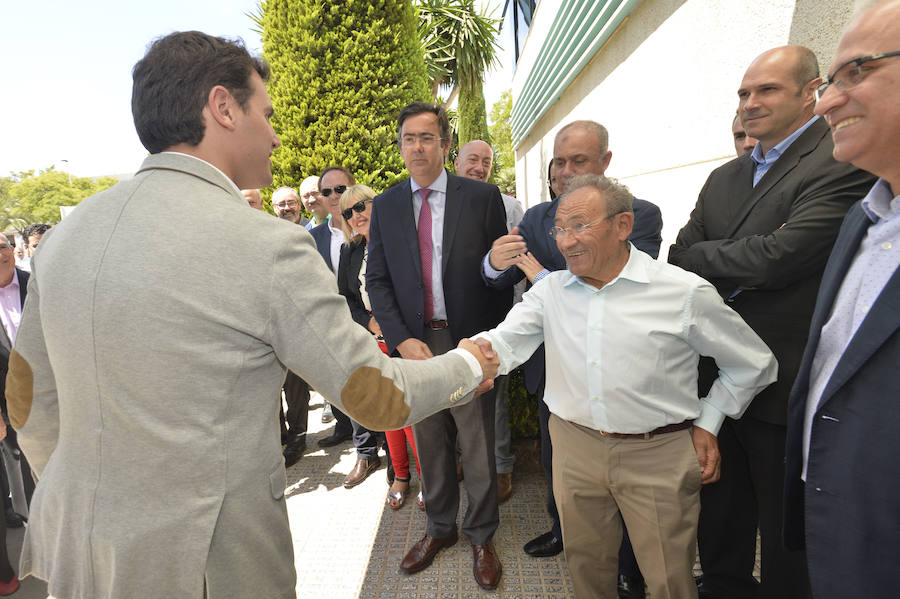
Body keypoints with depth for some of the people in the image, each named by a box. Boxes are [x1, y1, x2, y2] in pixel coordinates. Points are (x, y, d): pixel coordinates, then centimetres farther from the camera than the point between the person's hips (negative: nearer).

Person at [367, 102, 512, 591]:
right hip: (415, 343, 3)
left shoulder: (482, 197, -2)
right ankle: (439, 527, 40)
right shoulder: (386, 206, 6)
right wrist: (402, 339, -9)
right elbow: (376, 280, 3)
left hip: (470, 341, -2)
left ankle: (481, 536, 33)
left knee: (478, 446, 10)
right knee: (429, 444, 17)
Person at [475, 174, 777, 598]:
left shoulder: (685, 292, -11)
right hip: (575, 447, 3)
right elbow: (505, 340, -15)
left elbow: (753, 363, 2)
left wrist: (707, 423, -1)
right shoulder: (550, 290, -1)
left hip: (658, 455, -2)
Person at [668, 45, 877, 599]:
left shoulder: (845, 162, -11)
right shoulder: (724, 178, 12)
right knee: (720, 515, 23)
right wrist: (740, 268, -14)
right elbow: (678, 260, 4)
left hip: (783, 384, -6)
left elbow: (779, 258, -23)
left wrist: (702, 255, -8)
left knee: (785, 529, 14)